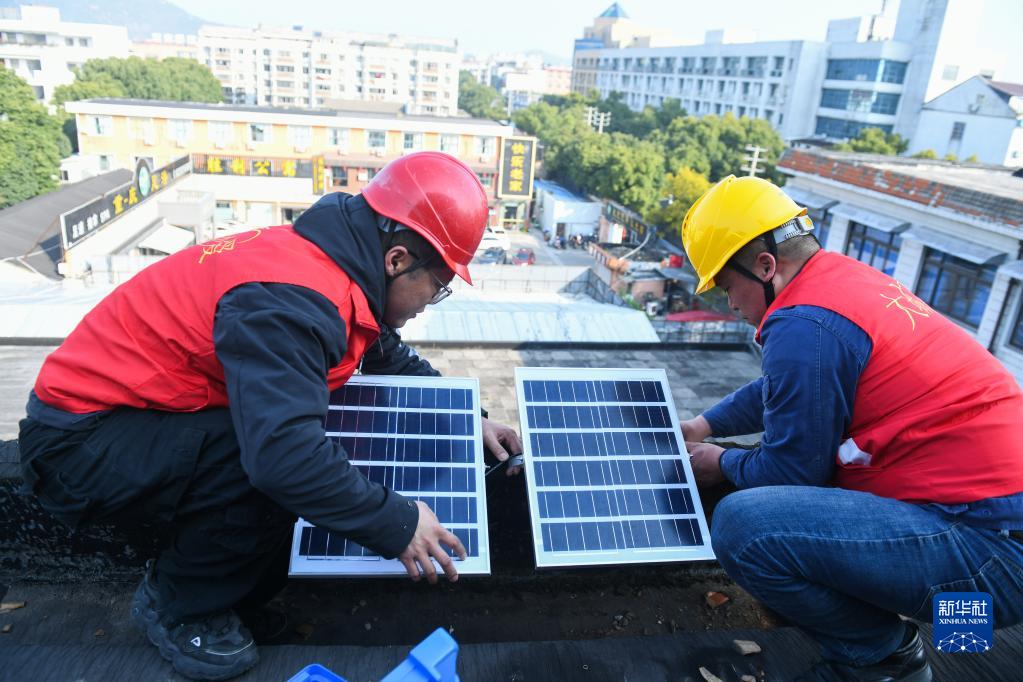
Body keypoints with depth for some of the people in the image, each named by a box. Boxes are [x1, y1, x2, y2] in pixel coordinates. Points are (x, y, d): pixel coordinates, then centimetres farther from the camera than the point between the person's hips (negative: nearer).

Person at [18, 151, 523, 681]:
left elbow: (393, 362, 13)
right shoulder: (288, 300, -32)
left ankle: (235, 596, 13)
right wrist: (396, 525, -31)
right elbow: (284, 454, -43)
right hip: (75, 440, -9)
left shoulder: (335, 269, -1)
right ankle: (181, 607, -2)